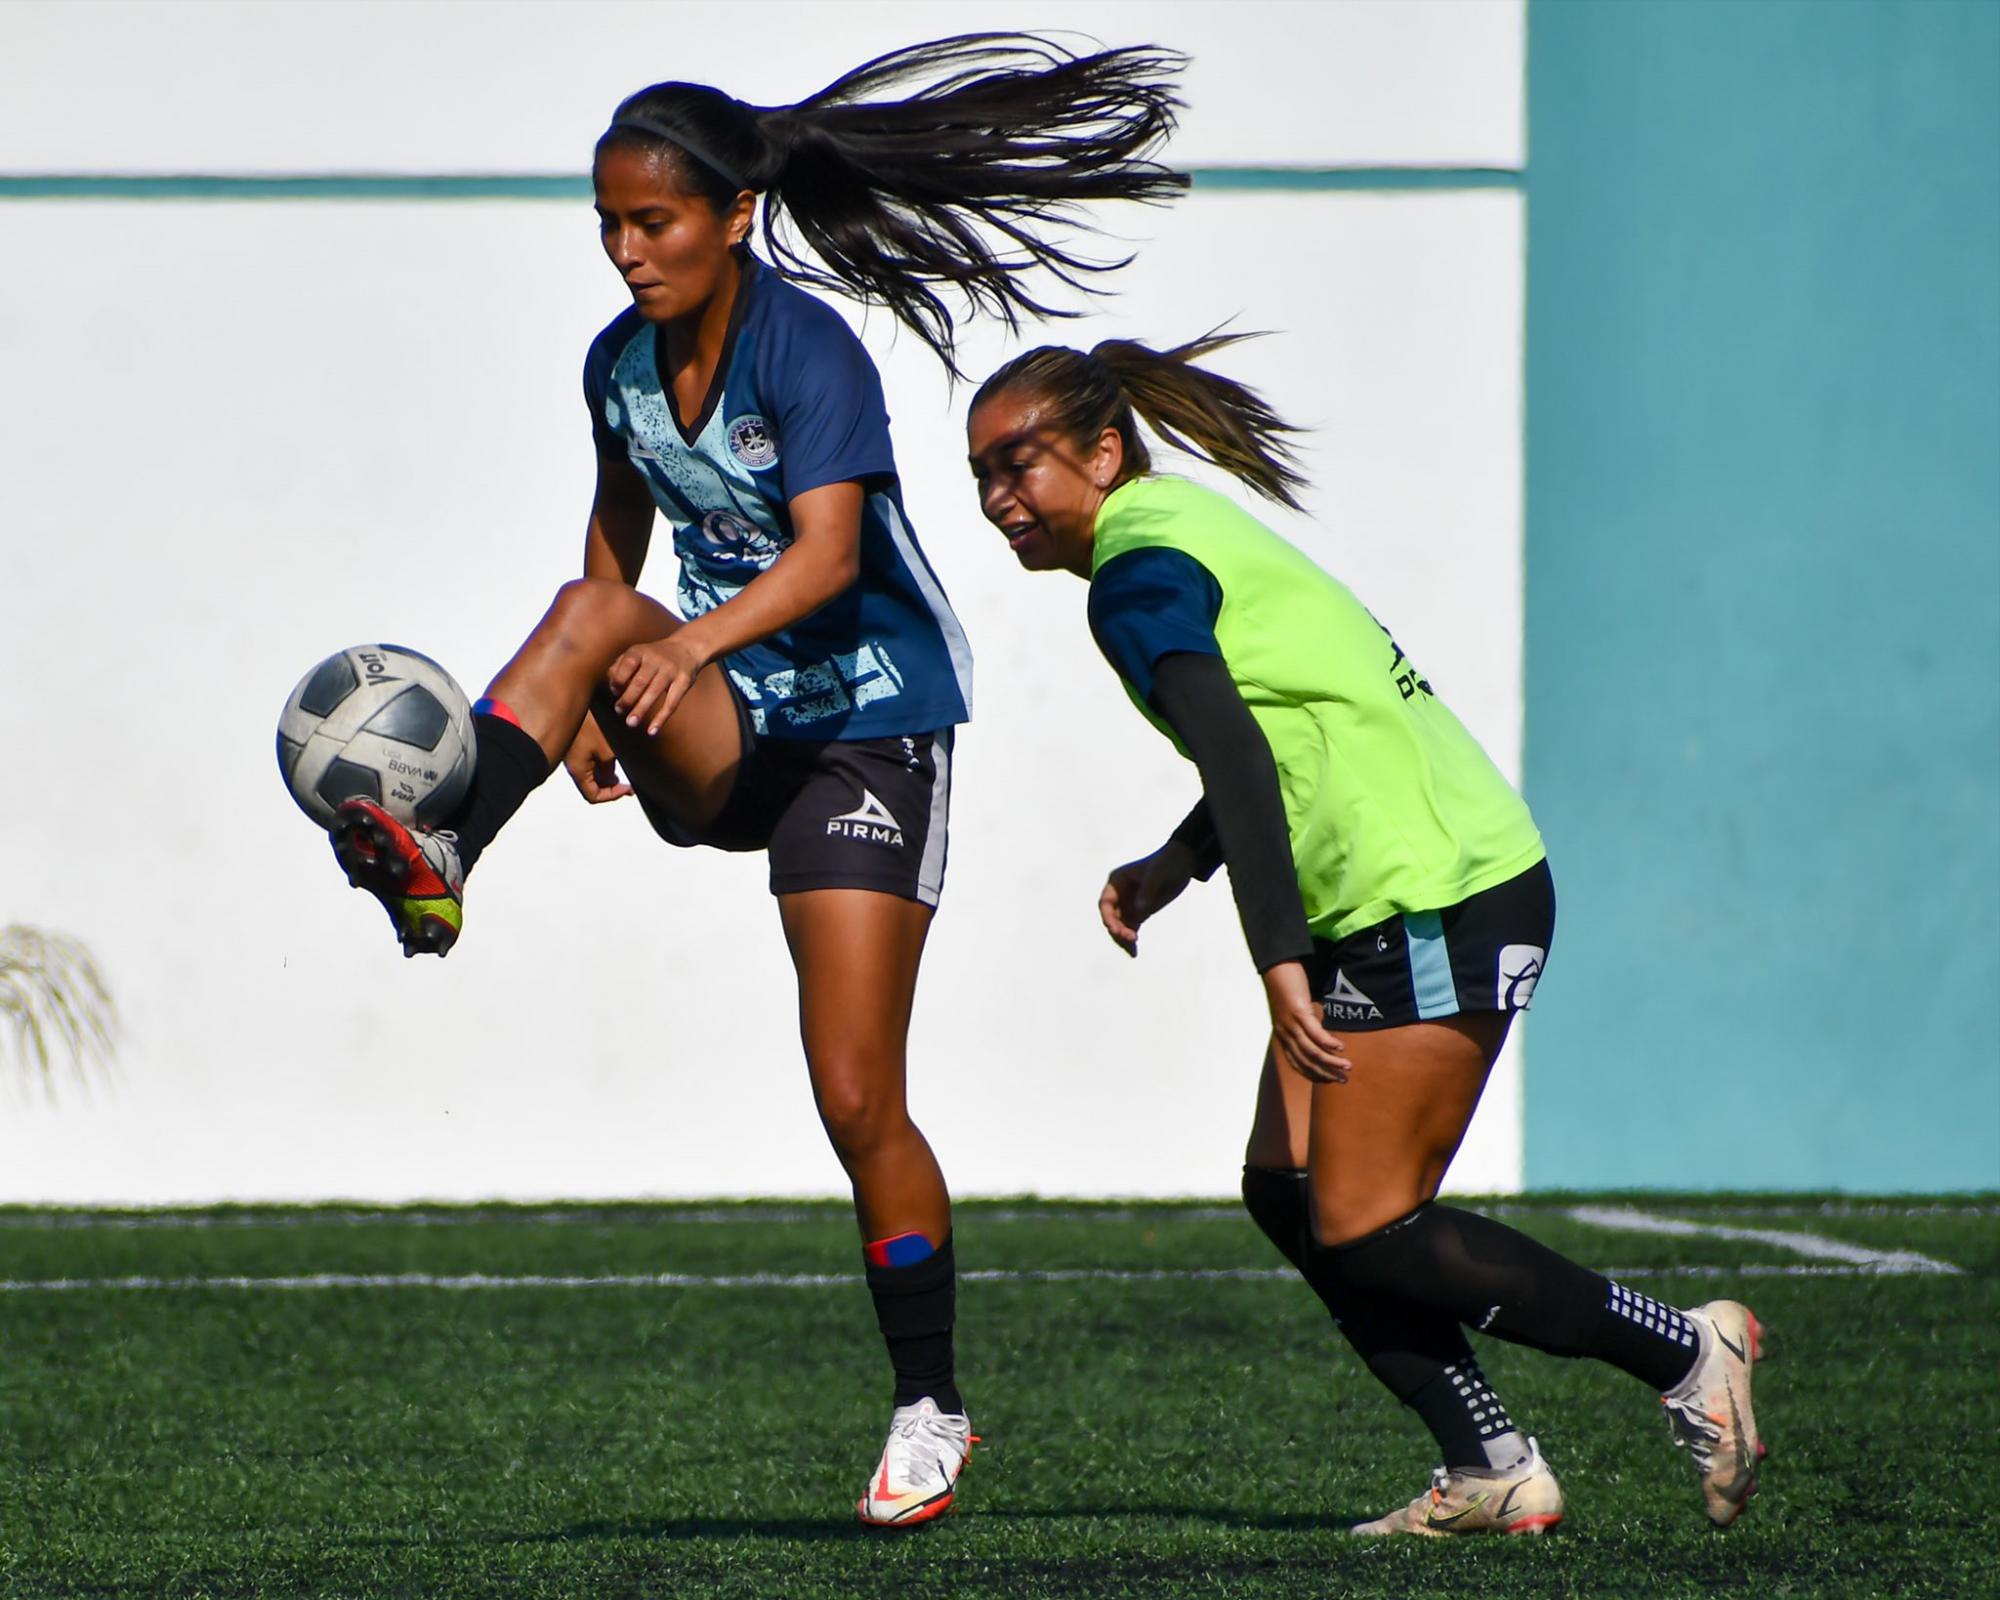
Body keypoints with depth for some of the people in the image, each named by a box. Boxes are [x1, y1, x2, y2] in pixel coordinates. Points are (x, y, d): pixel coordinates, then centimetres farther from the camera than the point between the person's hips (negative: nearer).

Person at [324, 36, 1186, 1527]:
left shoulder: (809, 352, -19)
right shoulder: (620, 365, 1)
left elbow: (826, 554, -33)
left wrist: (695, 643, -49)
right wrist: (590, 704, 7)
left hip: (869, 731, -5)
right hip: (716, 736, 5)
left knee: (859, 1102, -8)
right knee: (585, 615, -28)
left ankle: (931, 1406, 6)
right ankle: (440, 865, -45)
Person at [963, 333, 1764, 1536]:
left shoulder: (1139, 572, -14)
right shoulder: (1184, 524, 17)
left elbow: (1237, 759, -27)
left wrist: (1281, 966, -33)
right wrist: (1175, 865, 22)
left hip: (1441, 903, -10)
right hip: (1388, 904, 10)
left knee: (1364, 1232, -9)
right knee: (1287, 1191, 7)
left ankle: (1686, 1355, 0)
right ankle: (1493, 1469, 5)